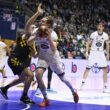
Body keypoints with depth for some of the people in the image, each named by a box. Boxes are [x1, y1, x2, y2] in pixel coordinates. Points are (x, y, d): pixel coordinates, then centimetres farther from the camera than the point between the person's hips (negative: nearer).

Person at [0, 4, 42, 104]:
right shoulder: (27, 36, -8)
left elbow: (34, 55, 17)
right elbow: (28, 24, -29)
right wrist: (37, 13, -34)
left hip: (20, 61, 10)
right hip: (14, 59, -10)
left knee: (22, 79, 26)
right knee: (30, 75, -18)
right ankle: (24, 97, -6)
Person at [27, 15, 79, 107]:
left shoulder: (52, 34, -24)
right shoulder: (37, 31, -12)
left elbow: (54, 50, -35)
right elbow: (28, 43, -15)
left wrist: (49, 37, -46)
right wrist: (36, 36, -32)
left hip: (53, 57, -2)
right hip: (43, 57, 3)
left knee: (62, 78, 7)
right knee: (38, 74, -23)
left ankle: (74, 91, 39)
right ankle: (46, 99, -11)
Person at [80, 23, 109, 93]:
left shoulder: (105, 35, -3)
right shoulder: (93, 34, -9)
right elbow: (88, 43, -2)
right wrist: (87, 52, -10)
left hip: (101, 53, 2)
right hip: (93, 52, -1)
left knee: (104, 69, -8)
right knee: (88, 68, -3)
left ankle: (105, 86, -3)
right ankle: (83, 82, 13)